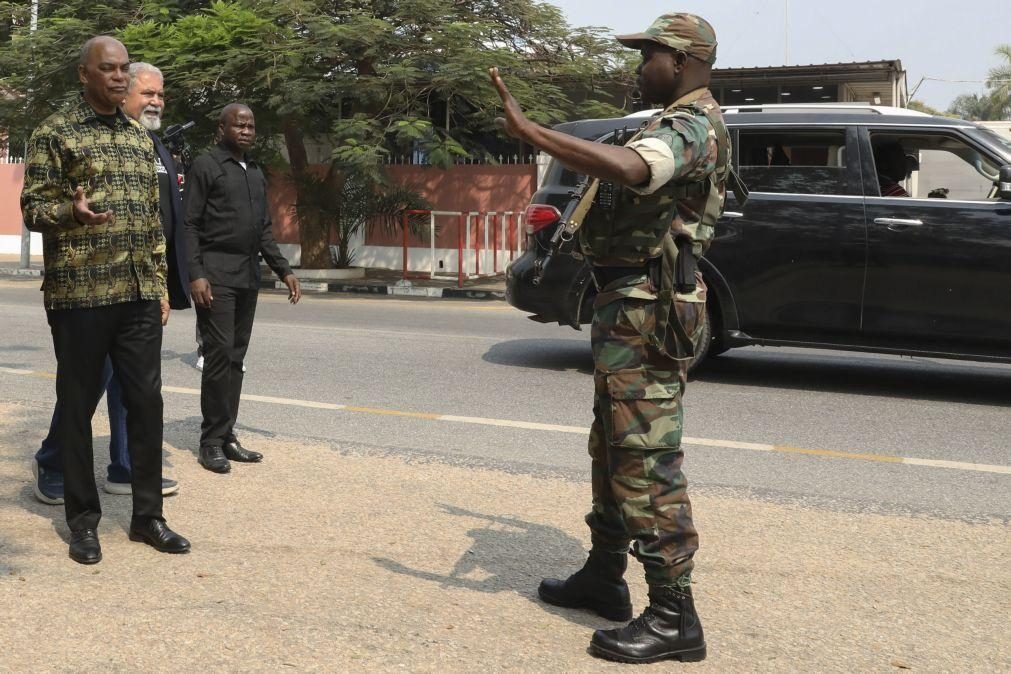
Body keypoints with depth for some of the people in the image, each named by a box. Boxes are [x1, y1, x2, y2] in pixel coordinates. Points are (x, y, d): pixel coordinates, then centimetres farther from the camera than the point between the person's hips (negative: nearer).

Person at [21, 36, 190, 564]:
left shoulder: (140, 138, 15)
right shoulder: (54, 133, -1)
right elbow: (33, 209, -4)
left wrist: (161, 283, 14)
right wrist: (72, 210, -25)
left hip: (139, 294, 5)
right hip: (79, 292, -5)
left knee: (146, 401, 4)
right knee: (78, 405, 4)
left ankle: (147, 515, 15)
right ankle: (82, 519, 16)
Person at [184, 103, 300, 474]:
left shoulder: (256, 172, 18)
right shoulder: (206, 166, -2)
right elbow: (189, 225, -8)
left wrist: (283, 270, 12)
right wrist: (195, 275, -17)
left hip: (248, 276, 7)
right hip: (215, 275, -7)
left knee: (236, 358, 8)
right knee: (219, 355, -9)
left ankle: (227, 437, 13)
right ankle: (212, 442, -1)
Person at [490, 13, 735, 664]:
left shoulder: (692, 127, -16)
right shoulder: (682, 125, 19)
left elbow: (626, 168, -38)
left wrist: (527, 129, -36)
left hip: (647, 313, -11)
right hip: (629, 305, 11)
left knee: (648, 462, -8)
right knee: (614, 449, 18)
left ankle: (674, 617, -1)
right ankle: (604, 576, 32)